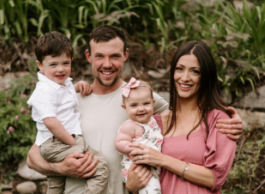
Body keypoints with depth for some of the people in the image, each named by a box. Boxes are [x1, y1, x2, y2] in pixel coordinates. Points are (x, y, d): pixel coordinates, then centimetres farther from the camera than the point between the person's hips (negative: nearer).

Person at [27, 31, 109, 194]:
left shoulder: (65, 83, 12)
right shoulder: (45, 91, -18)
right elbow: (50, 121, -29)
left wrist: (79, 85, 17)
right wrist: (72, 141, -24)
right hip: (55, 143, -11)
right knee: (100, 166, -22)